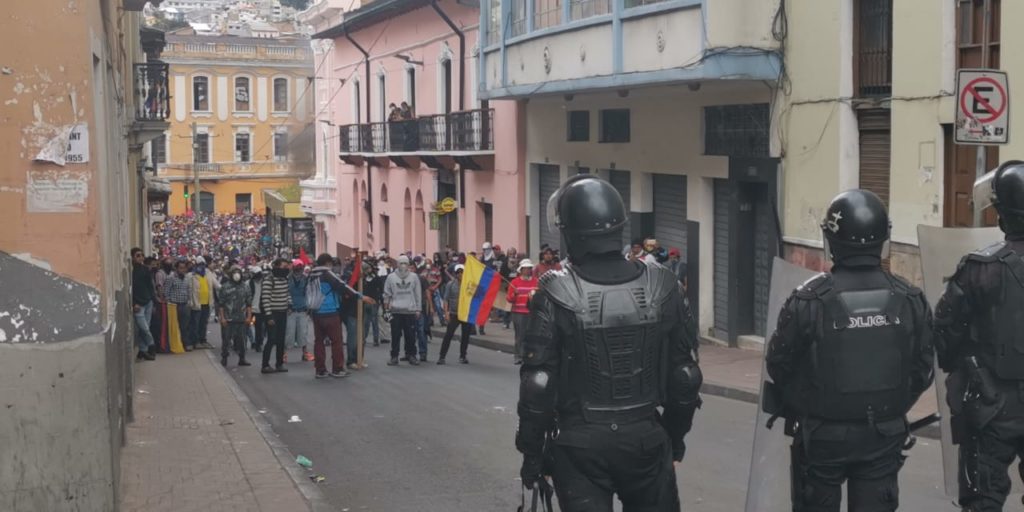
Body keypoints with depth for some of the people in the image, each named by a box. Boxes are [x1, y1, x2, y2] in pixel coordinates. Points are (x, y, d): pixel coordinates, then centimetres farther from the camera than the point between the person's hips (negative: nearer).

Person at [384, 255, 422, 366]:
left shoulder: (414, 277, 6)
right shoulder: (391, 277, 4)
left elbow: (418, 294, 8)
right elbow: (387, 294, 9)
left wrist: (418, 309, 5)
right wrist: (386, 307, 3)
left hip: (410, 311, 0)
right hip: (396, 311, 0)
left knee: (411, 335, 2)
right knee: (395, 335, 1)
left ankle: (411, 355, 13)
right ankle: (394, 356, 7)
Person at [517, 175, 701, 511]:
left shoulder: (557, 295, -14)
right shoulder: (660, 288, -4)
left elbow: (538, 382, -12)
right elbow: (685, 374, 3)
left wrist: (531, 452, -1)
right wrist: (675, 433, 17)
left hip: (581, 445, -2)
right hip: (646, 440, 3)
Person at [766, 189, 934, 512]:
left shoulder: (810, 300, -17)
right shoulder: (909, 300, -6)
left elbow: (779, 365, -7)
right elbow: (923, 368, 2)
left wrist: (798, 409, 12)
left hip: (823, 435, -2)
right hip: (885, 435, 3)